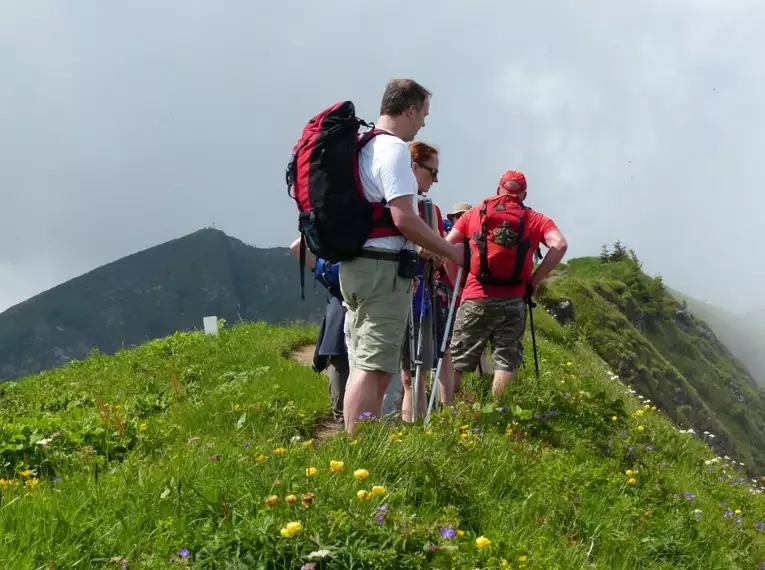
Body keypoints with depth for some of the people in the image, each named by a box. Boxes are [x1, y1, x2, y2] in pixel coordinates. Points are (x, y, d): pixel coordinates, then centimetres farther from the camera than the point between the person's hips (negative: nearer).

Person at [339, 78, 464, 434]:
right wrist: (450, 252, -8)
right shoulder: (393, 149, -11)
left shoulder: (361, 146, 18)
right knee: (373, 368, -13)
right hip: (384, 267, -10)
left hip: (355, 264, 10)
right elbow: (404, 218, -19)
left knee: (370, 367, 14)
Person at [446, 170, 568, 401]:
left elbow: (447, 246, 9)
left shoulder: (475, 212, 11)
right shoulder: (535, 219, 8)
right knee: (505, 362, 4)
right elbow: (560, 245, -7)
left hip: (476, 299, 0)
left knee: (454, 361, 5)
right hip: (512, 301, 0)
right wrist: (534, 281, -2)